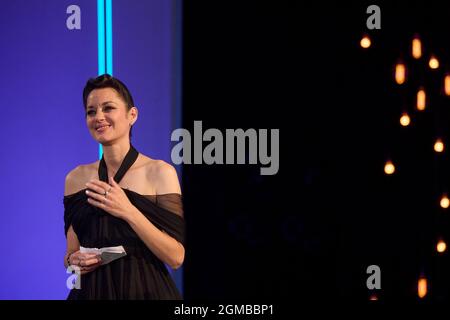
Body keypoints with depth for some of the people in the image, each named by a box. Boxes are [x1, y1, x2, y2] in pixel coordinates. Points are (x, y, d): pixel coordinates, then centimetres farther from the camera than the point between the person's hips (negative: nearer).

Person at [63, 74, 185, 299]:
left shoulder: (159, 172, -9)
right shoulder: (76, 178, 2)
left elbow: (176, 257, -14)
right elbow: (72, 252, 10)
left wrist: (129, 212, -22)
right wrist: (74, 261, -11)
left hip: (144, 290, -3)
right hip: (91, 291, 3)